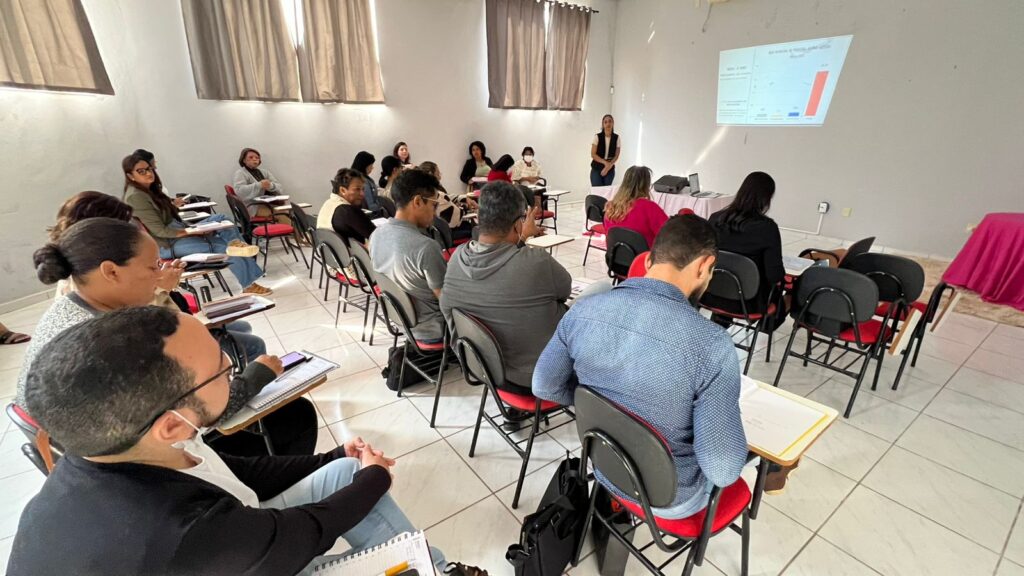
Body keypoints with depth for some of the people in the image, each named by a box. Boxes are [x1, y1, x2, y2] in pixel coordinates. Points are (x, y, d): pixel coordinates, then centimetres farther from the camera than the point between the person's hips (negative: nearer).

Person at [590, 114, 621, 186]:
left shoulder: (617, 138, -2)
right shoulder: (597, 137, -9)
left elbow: (616, 155, 2)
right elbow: (593, 154, -9)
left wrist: (609, 165, -15)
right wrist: (605, 162, -18)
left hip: (610, 170, 2)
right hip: (596, 169, -2)